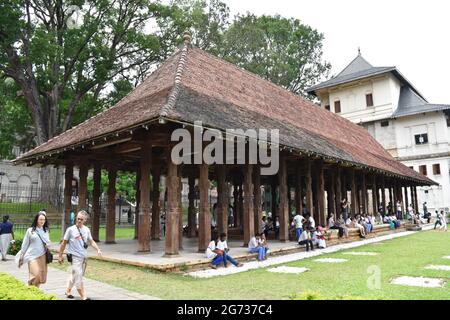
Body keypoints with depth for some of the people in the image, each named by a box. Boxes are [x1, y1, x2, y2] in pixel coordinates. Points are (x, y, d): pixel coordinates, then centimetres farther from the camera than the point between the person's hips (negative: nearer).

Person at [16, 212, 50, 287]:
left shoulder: (45, 231, 10)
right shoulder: (30, 230, 1)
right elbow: (25, 244, 5)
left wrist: (47, 244, -5)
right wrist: (21, 257, 5)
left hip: (42, 256, 4)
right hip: (32, 256, -3)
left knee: (42, 276, 2)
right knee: (35, 274, -17)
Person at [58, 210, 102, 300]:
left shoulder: (87, 230, 3)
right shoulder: (71, 229, -8)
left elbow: (91, 241, 12)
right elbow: (64, 243, 0)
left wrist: (98, 249, -2)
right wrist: (60, 256, 2)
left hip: (84, 257, 5)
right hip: (75, 257, -5)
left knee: (74, 275, 17)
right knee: (78, 278, -5)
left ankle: (68, 291, 37)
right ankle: (84, 297, 1)